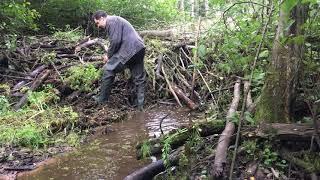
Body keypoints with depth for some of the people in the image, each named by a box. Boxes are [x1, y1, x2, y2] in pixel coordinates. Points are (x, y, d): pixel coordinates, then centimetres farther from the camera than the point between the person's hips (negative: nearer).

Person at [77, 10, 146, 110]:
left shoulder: (111, 21, -4)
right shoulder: (116, 20, 28)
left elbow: (116, 41, -15)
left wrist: (108, 55, -2)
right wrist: (110, 54, 19)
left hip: (129, 50, -10)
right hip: (140, 49, 10)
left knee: (109, 70, -1)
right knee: (139, 78, 10)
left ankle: (102, 98, 8)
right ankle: (140, 104, 14)